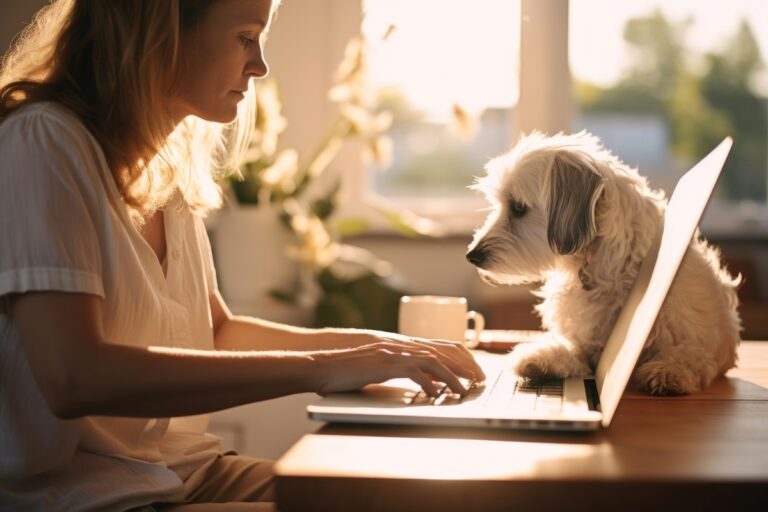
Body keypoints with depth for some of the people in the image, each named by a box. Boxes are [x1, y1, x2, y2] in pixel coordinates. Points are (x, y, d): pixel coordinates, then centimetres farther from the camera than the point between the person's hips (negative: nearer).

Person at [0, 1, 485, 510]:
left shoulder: (170, 166, 11)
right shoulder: (43, 143, -14)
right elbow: (74, 377, -25)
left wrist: (370, 344, 6)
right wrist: (316, 369, -24)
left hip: (188, 469, 8)